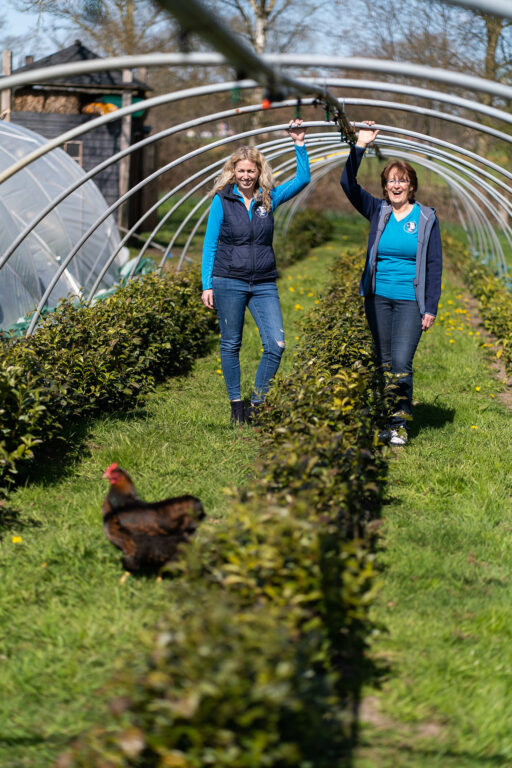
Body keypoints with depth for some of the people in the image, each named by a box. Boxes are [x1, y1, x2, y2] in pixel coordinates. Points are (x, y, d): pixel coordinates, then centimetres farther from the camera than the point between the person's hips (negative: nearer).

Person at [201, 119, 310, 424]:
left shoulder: (269, 198, 6)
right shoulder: (222, 200, 0)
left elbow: (303, 179, 5)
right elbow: (210, 244, 1)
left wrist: (300, 144, -6)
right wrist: (207, 285, -3)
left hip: (264, 284, 2)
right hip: (229, 282, -2)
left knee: (276, 345, -7)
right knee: (231, 345, 5)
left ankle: (256, 405, 5)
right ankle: (236, 405, 18)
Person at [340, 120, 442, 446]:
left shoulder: (426, 218, -1)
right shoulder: (378, 212, 4)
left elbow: (434, 265, 0)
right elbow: (348, 183, -7)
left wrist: (431, 309, -4)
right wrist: (360, 145, -17)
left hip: (410, 301, -3)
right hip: (378, 298, 3)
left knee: (401, 363, -11)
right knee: (384, 363, 9)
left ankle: (401, 425, -2)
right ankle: (386, 419, 20)